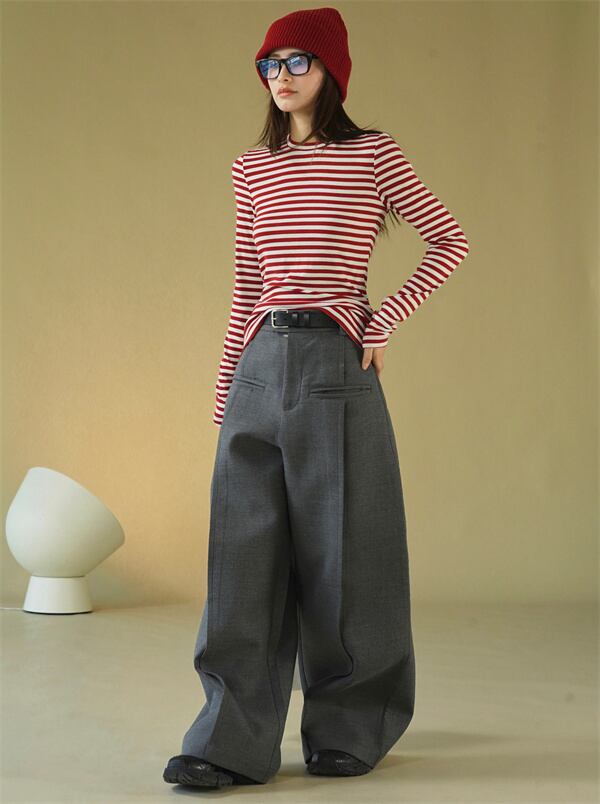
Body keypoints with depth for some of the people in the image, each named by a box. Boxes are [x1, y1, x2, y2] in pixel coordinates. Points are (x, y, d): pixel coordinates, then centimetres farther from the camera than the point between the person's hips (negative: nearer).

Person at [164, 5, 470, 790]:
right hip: (261, 364, 4)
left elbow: (451, 241, 6)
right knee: (243, 553, -2)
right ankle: (234, 743, 2)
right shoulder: (253, 169, 13)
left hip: (336, 365, -4)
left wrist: (383, 320, -4)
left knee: (340, 548, 3)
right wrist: (224, 393, 12)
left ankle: (350, 731, 19)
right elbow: (247, 289, 15)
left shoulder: (372, 153, 1)